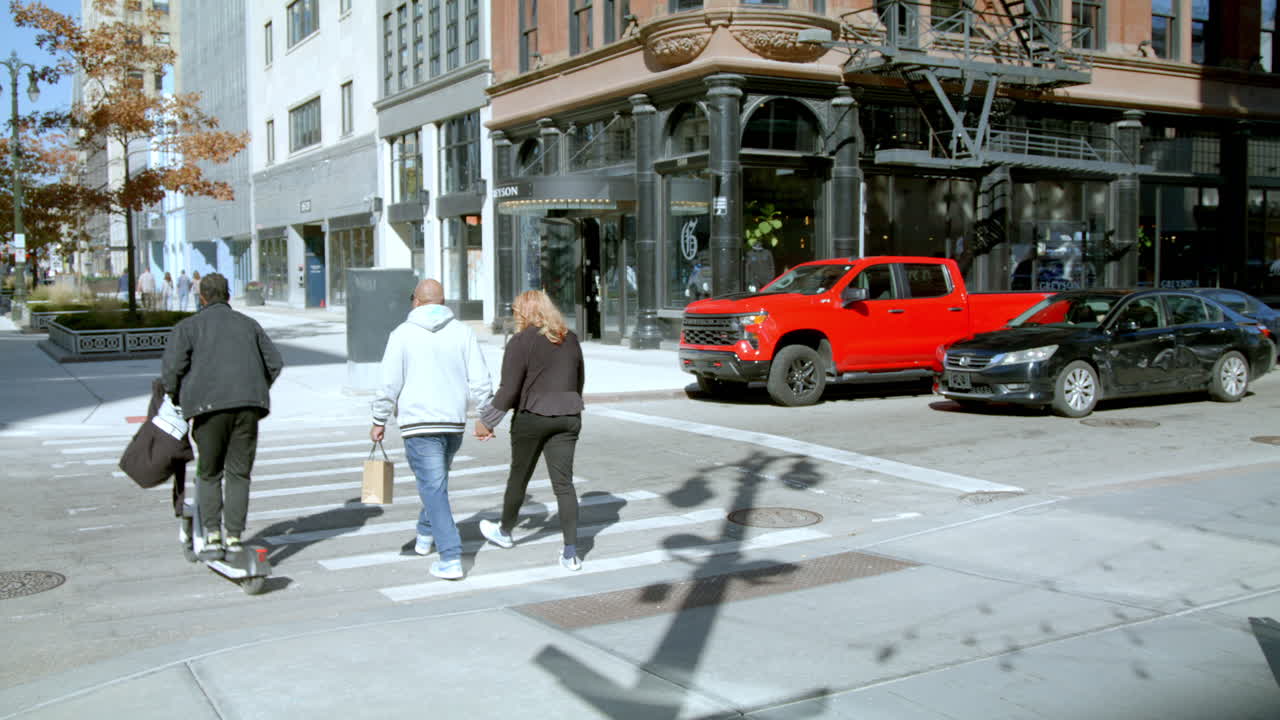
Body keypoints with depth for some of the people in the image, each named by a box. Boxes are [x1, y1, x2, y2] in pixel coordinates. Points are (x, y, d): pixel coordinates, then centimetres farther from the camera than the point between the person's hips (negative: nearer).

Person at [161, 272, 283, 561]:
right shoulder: (248, 324, 20)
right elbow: (274, 362, 15)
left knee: (209, 474, 10)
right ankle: (234, 539, 1)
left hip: (210, 406, -2)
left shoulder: (188, 326, 10)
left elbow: (171, 367, -2)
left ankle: (213, 537, 1)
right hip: (249, 405, 2)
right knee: (239, 473, 6)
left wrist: (177, 400, 14)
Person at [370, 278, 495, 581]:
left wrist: (379, 421, 4)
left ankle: (451, 559, -9)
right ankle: (425, 536, 41)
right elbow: (480, 381, 0)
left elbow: (389, 384, -6)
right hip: (455, 422, 4)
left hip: (418, 423, -4)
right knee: (436, 480, 24)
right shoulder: (462, 332, 4)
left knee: (433, 488, -3)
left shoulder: (402, 334, -4)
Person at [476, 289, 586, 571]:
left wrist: (486, 422, -6)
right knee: (564, 482, 2)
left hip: (532, 417, -4)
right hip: (568, 418, 5)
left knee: (519, 476, 14)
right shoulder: (570, 339, 9)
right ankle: (570, 552, -4)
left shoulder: (522, 341, -10)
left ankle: (505, 532, 36)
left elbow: (509, 390, -14)